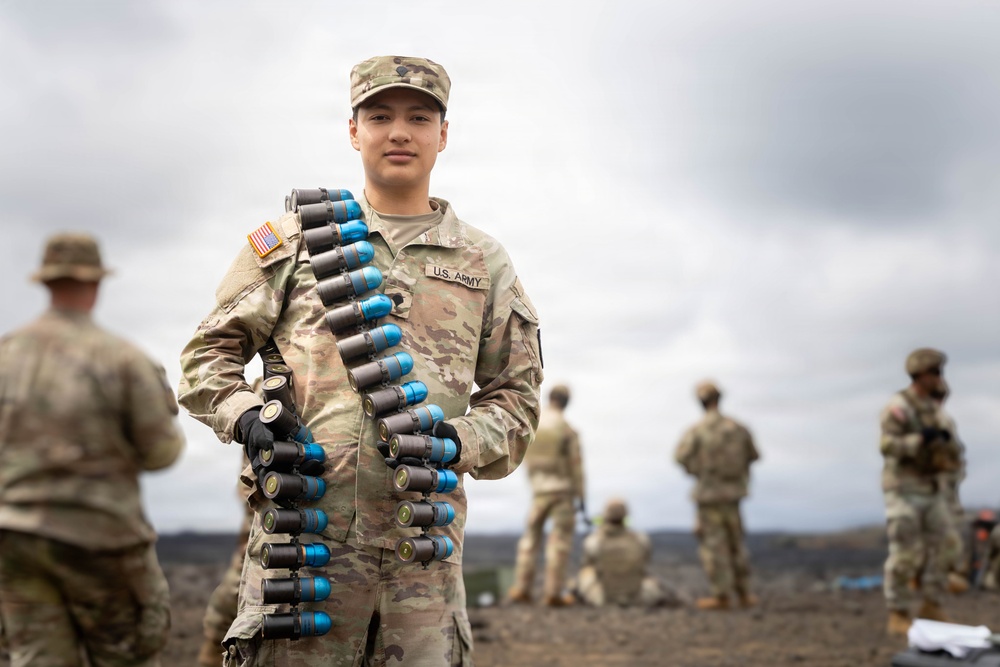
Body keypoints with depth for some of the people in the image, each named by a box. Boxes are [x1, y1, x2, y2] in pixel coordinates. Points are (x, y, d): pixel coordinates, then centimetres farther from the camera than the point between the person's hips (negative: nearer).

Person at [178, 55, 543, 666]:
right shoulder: (294, 240, 11)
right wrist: (245, 415, -7)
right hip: (305, 531, -1)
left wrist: (461, 440, -7)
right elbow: (211, 351, 13)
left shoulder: (483, 261, 15)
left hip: (425, 544, 2)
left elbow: (517, 393, 14)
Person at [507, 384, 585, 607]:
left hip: (538, 488, 4)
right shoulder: (568, 430, -12)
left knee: (531, 536, 12)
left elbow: (526, 458, 9)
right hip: (563, 488, -4)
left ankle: (522, 588, 12)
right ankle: (554, 592, -2)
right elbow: (576, 465, -10)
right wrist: (580, 495, -2)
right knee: (560, 539, 0)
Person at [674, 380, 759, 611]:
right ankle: (743, 593, 21)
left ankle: (721, 595, 2)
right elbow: (753, 455, 9)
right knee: (736, 542, 15)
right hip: (733, 492, 4)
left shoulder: (696, 430, -13)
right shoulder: (738, 428, -1)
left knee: (713, 543, 2)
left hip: (708, 493, -4)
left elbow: (681, 456, -19)